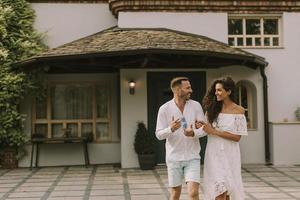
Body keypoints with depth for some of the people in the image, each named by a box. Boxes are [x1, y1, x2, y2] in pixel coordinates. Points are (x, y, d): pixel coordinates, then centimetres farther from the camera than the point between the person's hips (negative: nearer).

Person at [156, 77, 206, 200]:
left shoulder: (196, 106, -1)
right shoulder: (164, 109, -6)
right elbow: (159, 135, -6)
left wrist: (194, 133, -21)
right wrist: (171, 129, -27)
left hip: (192, 157, 0)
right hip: (174, 157, 0)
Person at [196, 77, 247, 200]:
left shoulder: (239, 110, -3)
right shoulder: (213, 108, 5)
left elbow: (237, 137, -8)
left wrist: (215, 131, -13)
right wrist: (201, 127, -6)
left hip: (229, 153, -2)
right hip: (213, 153, 2)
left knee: (226, 189, 4)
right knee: (220, 189, -4)